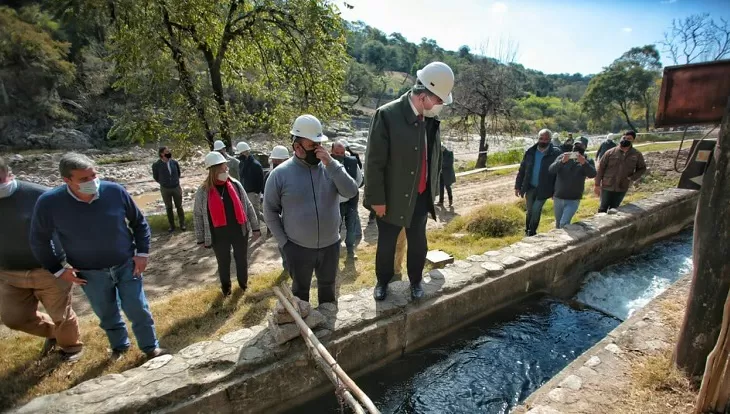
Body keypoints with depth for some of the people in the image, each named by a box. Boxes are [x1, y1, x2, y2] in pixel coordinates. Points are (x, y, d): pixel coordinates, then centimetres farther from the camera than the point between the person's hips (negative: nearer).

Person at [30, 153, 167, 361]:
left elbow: (139, 222, -2)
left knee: (138, 310, 8)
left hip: (127, 265, -1)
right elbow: (39, 240, 2)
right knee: (107, 314, 19)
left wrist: (142, 253, -5)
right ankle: (120, 345, 45)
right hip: (90, 273, 1)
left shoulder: (115, 191, -17)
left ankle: (151, 347, 29)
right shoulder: (49, 203, -17)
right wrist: (58, 269, 0)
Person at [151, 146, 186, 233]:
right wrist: (163, 183, 12)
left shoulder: (174, 162, -7)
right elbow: (155, 177, 3)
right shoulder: (156, 165, -14)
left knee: (179, 207, 10)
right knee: (168, 208, 11)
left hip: (176, 187, 1)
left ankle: (182, 224, 23)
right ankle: (172, 225, 24)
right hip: (165, 189, -1)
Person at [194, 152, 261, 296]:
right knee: (223, 262, 18)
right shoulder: (203, 191, -10)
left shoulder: (235, 184, -6)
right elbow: (198, 215, -1)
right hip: (219, 235, -1)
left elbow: (248, 207, 0)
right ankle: (225, 286, 43)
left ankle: (243, 282, 45)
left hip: (239, 231, 1)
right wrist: (201, 239, 3)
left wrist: (255, 228, 2)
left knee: (242, 259, 18)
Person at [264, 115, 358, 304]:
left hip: (330, 245, 3)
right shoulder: (280, 174, -11)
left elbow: (351, 192, -17)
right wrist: (283, 242, -7)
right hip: (298, 248, -2)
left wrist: (331, 164, -25)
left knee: (328, 287, 24)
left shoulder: (331, 167, -4)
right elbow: (270, 211, -4)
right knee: (300, 290, 20)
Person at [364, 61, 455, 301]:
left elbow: (435, 157, 11)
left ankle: (415, 281, 41)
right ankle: (382, 281, 38)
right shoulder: (387, 115, -19)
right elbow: (374, 162, -17)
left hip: (421, 198, 5)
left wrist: (433, 190, 12)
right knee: (386, 244, 14)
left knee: (418, 244, 17)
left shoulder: (431, 119, 0)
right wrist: (377, 199, -15)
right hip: (393, 198, -5)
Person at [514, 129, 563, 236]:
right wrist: (518, 186, 3)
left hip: (543, 189, -3)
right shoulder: (530, 152, -1)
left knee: (536, 211, -1)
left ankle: (532, 233, 15)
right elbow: (522, 170, 4)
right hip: (530, 187, 3)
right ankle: (527, 231, 28)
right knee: (530, 211, 12)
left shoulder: (556, 153, -10)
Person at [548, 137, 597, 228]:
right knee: (558, 224, 17)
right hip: (558, 198, 2)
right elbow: (551, 169, -15)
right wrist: (562, 161, -33)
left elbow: (593, 174, -20)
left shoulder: (588, 160, -2)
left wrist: (584, 163, -37)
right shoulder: (563, 156, -2)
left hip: (573, 200, -2)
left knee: (564, 224, -14)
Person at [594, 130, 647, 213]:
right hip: (607, 187, -2)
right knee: (603, 209, 4)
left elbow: (642, 168, 12)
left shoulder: (637, 155, 1)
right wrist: (597, 184, -6)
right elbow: (601, 168, -4)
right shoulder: (610, 152, -6)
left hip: (622, 189, 2)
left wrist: (632, 178, -8)